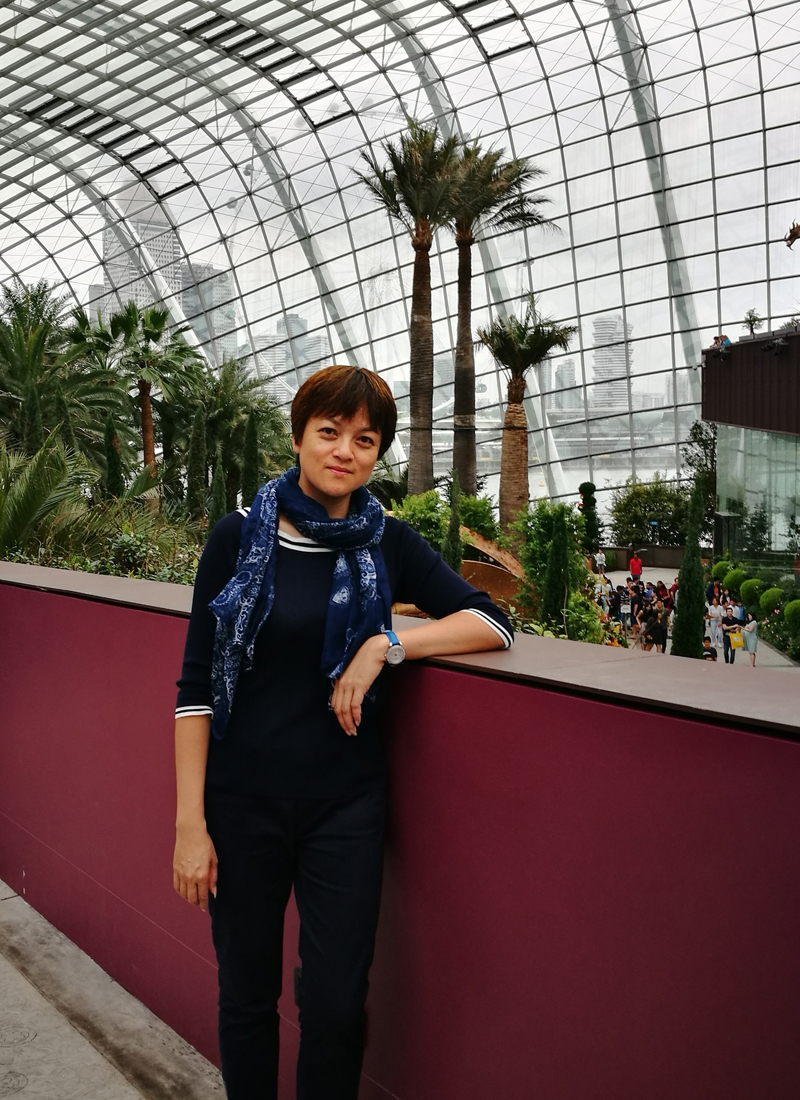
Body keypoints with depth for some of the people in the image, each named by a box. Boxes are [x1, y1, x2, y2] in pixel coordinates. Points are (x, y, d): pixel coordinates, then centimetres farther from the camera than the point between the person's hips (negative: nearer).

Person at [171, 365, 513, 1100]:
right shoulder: (239, 537, -4)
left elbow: (493, 625, -4)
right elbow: (196, 686, -4)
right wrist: (190, 823, -7)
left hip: (346, 805, 1)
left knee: (338, 1004, 8)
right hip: (242, 803, 0)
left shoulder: (388, 544, -1)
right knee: (246, 996, 15)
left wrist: (387, 644, -17)